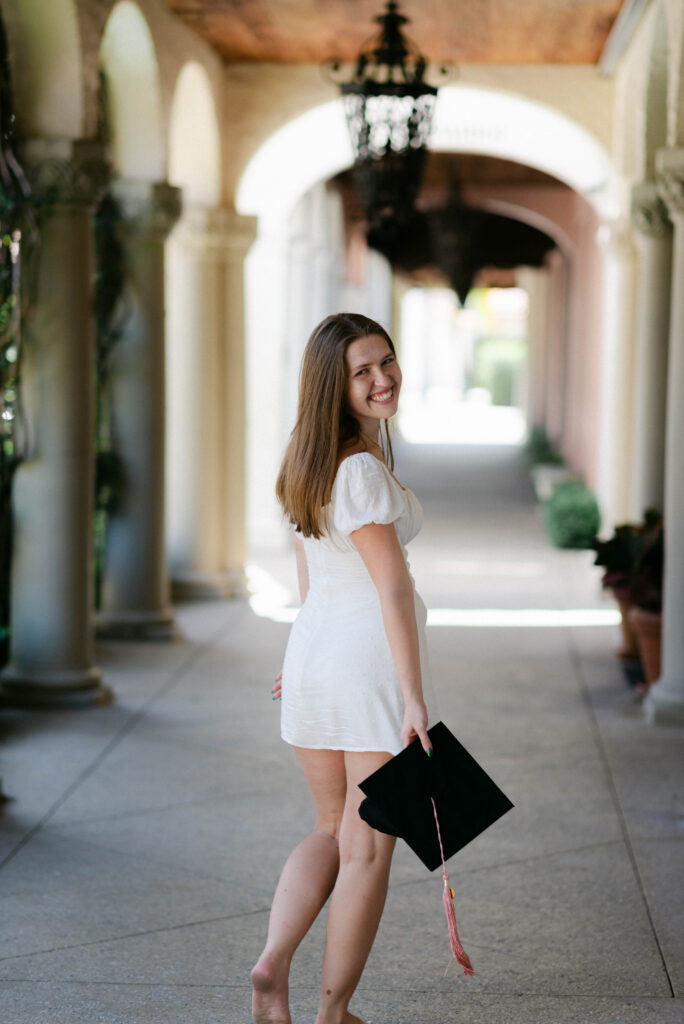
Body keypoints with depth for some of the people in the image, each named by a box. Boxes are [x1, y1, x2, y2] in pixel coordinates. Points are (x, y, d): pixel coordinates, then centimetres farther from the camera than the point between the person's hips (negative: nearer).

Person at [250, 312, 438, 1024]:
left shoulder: (308, 463, 8)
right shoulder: (363, 470, -19)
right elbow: (393, 589, -20)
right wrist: (414, 698, -19)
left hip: (312, 649, 8)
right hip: (376, 658, -8)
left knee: (333, 831, 20)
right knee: (367, 847, 5)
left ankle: (272, 961, 1)